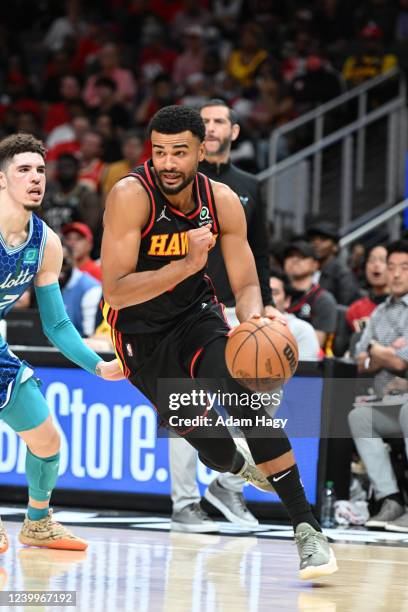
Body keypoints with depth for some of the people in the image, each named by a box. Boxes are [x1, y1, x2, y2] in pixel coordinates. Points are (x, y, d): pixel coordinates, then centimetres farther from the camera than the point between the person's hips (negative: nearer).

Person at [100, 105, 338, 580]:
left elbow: (246, 284, -5)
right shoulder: (131, 197, -25)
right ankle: (242, 469, 41)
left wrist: (252, 316, -30)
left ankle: (306, 528, -19)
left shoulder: (222, 201, -12)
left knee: (247, 394, -24)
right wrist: (187, 265, -42)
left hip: (196, 313, 2)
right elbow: (115, 292, -30)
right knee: (214, 449, 0)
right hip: (141, 332, -2)